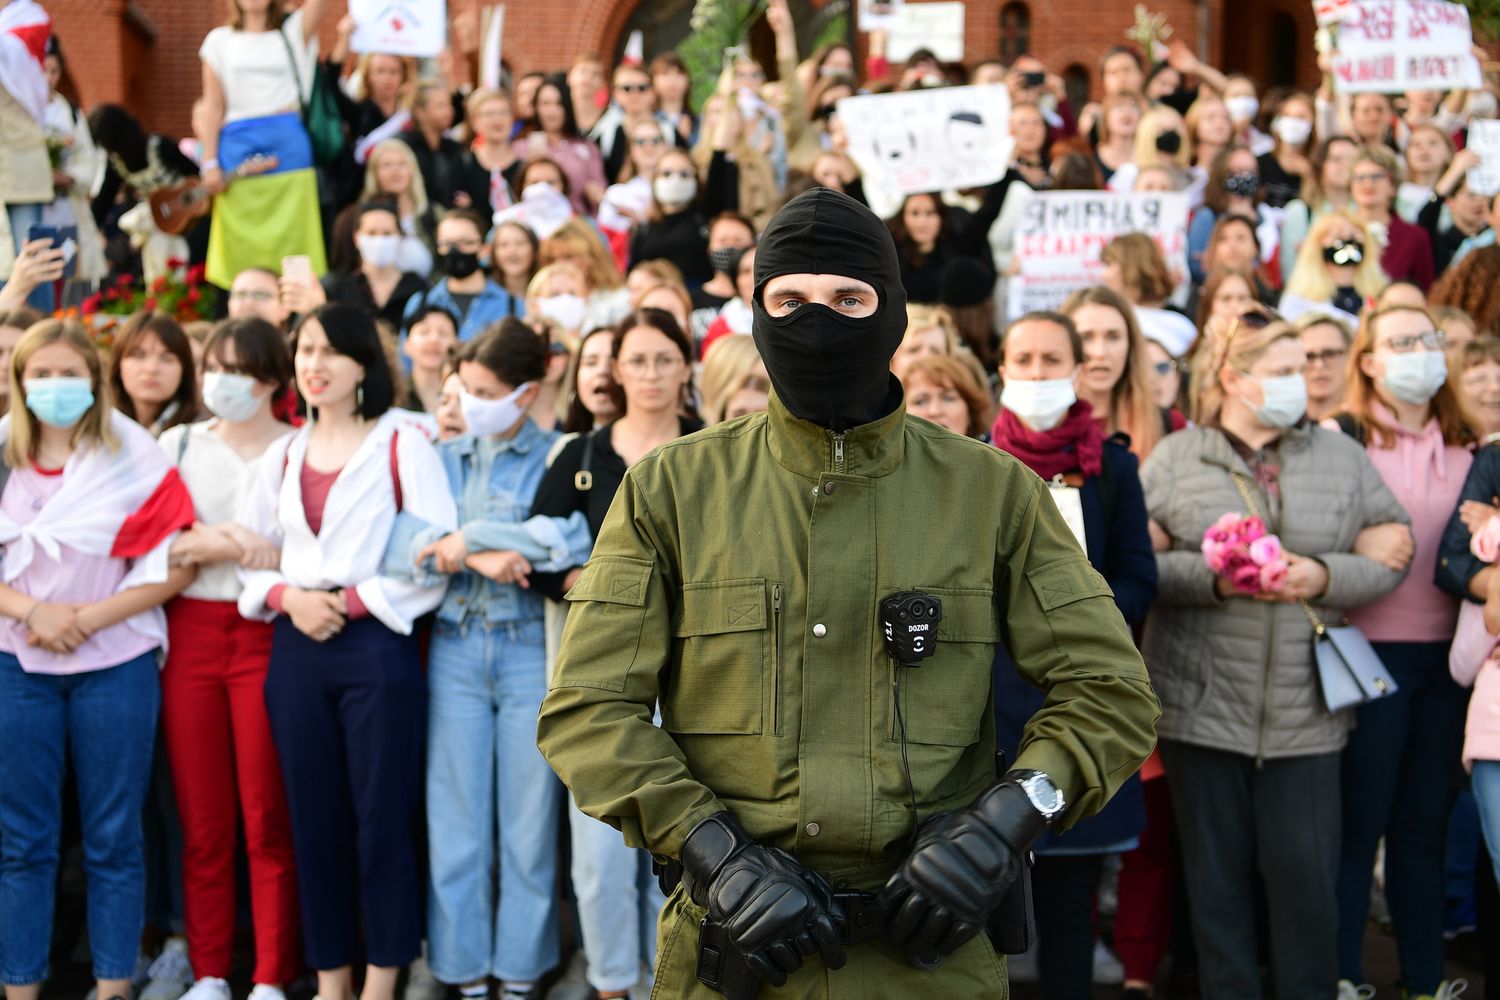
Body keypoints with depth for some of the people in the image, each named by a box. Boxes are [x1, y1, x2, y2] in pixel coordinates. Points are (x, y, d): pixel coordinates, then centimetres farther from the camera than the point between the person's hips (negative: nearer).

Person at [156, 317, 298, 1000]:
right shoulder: (179, 444, 13)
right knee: (202, 820, 6)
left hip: (268, 635, -3)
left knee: (268, 819, -2)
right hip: (190, 633, 3)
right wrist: (216, 544, -11)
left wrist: (208, 542, -13)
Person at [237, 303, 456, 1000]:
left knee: (382, 819, -1)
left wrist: (353, 601, -12)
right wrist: (287, 597, -4)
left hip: (376, 645, -5)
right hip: (297, 649, 5)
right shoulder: (282, 456, 14)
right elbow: (248, 554, 15)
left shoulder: (402, 445, -2)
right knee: (314, 820, 8)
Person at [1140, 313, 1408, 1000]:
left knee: (1305, 872, 1)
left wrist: (1324, 576, -12)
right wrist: (1215, 577, -16)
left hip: (1305, 708, 1)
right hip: (1201, 706, -1)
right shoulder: (1174, 458, 3)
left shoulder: (1341, 455, 8)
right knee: (1217, 871, 7)